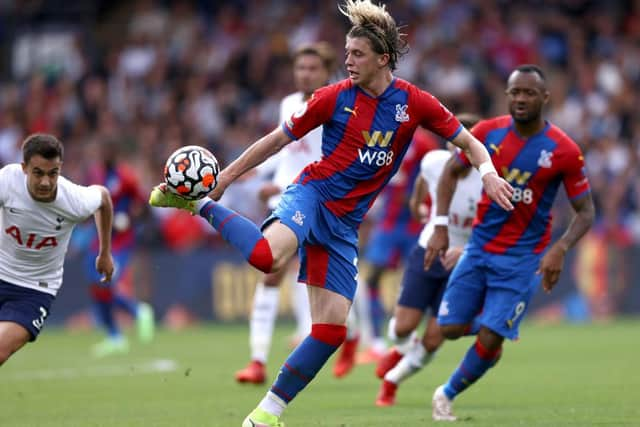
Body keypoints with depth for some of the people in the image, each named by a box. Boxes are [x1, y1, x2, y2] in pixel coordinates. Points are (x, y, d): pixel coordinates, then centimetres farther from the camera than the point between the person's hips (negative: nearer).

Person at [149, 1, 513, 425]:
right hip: (312, 195, -3)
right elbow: (277, 140, 4)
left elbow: (468, 142, 7)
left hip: (345, 223, 3)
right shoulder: (335, 97, -4)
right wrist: (222, 178, 4)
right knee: (268, 256, -36)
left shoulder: (414, 102, 0)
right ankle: (200, 204, -11)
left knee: (332, 328, -2)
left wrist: (488, 172, -15)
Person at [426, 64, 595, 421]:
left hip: (524, 258, -3)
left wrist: (560, 250, -24)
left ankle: (448, 394, 18)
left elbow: (586, 212, -7)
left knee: (490, 340, -8)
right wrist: (441, 227, -1)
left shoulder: (564, 151, -15)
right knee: (451, 329, -1)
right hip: (480, 247, 3)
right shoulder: (488, 132, -6)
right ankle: (490, 322, 33)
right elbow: (451, 172, 9)